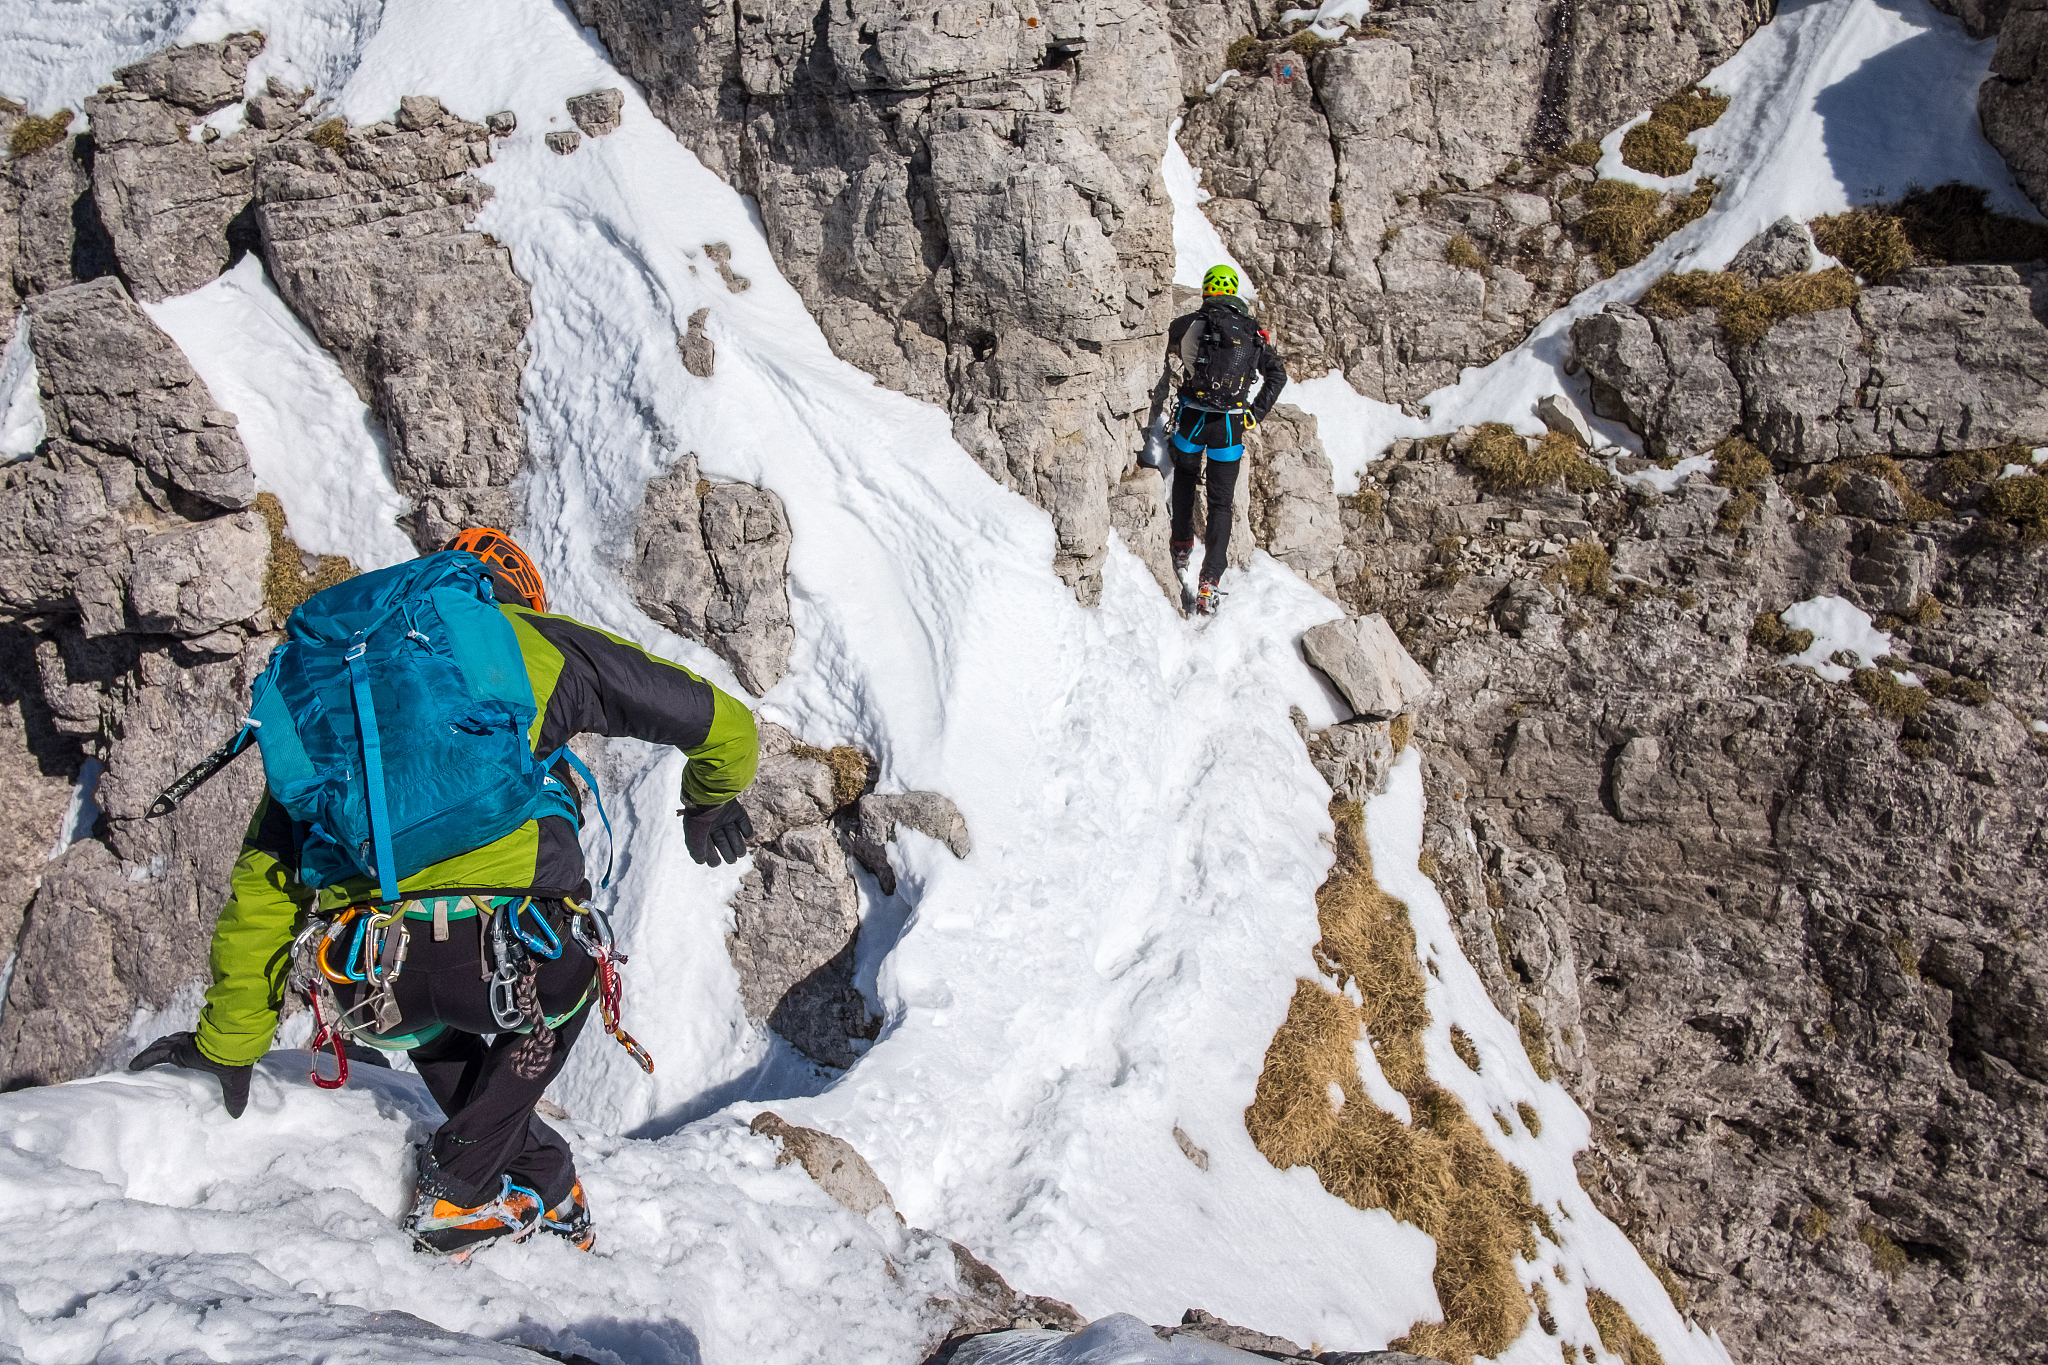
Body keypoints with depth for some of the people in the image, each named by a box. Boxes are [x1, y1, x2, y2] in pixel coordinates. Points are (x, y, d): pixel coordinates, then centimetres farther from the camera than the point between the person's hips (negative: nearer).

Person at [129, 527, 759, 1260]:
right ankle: (458, 1193, 26)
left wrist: (227, 1042, 40)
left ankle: (543, 1179, 33)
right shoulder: (537, 640, 17)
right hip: (509, 957, -3)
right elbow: (724, 726, 23)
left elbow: (265, 877, 29)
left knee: (435, 1027, 41)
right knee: (562, 992, 35)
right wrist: (710, 804, 46)